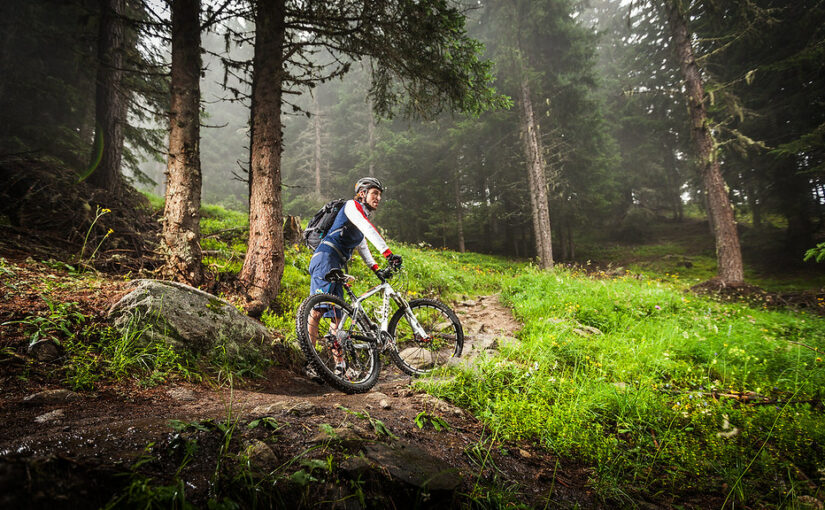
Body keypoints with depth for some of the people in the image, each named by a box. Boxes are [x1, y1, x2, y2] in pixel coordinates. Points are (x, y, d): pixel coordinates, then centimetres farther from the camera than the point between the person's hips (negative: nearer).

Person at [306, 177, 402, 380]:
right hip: (326, 258, -10)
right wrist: (388, 253, -25)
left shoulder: (363, 216, 27)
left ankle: (339, 364, 7)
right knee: (317, 310, -16)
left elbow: (362, 246, 36)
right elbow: (369, 230, -17)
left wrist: (377, 269, 30)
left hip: (337, 267, 10)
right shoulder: (352, 206, -1)